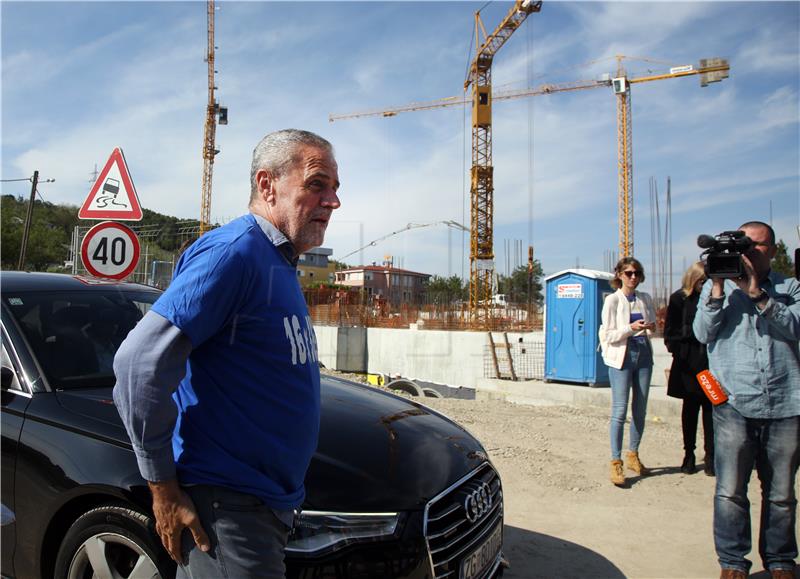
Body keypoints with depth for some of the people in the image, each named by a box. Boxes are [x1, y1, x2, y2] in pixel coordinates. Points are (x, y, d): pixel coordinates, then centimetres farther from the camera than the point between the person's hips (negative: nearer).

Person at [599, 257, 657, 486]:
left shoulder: (646, 299, 10)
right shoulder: (612, 300, -4)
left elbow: (653, 325, 17)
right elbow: (608, 335, -8)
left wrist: (651, 328, -6)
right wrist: (631, 328, -22)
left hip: (643, 355, 5)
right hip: (621, 356, -5)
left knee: (640, 410, 10)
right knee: (620, 410, -8)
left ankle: (633, 455, 26)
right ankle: (616, 462, -2)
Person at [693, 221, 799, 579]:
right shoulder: (718, 285, 10)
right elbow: (702, 333, -2)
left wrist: (757, 292, -15)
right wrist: (718, 288, -10)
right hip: (734, 404, -1)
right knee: (730, 492, -1)